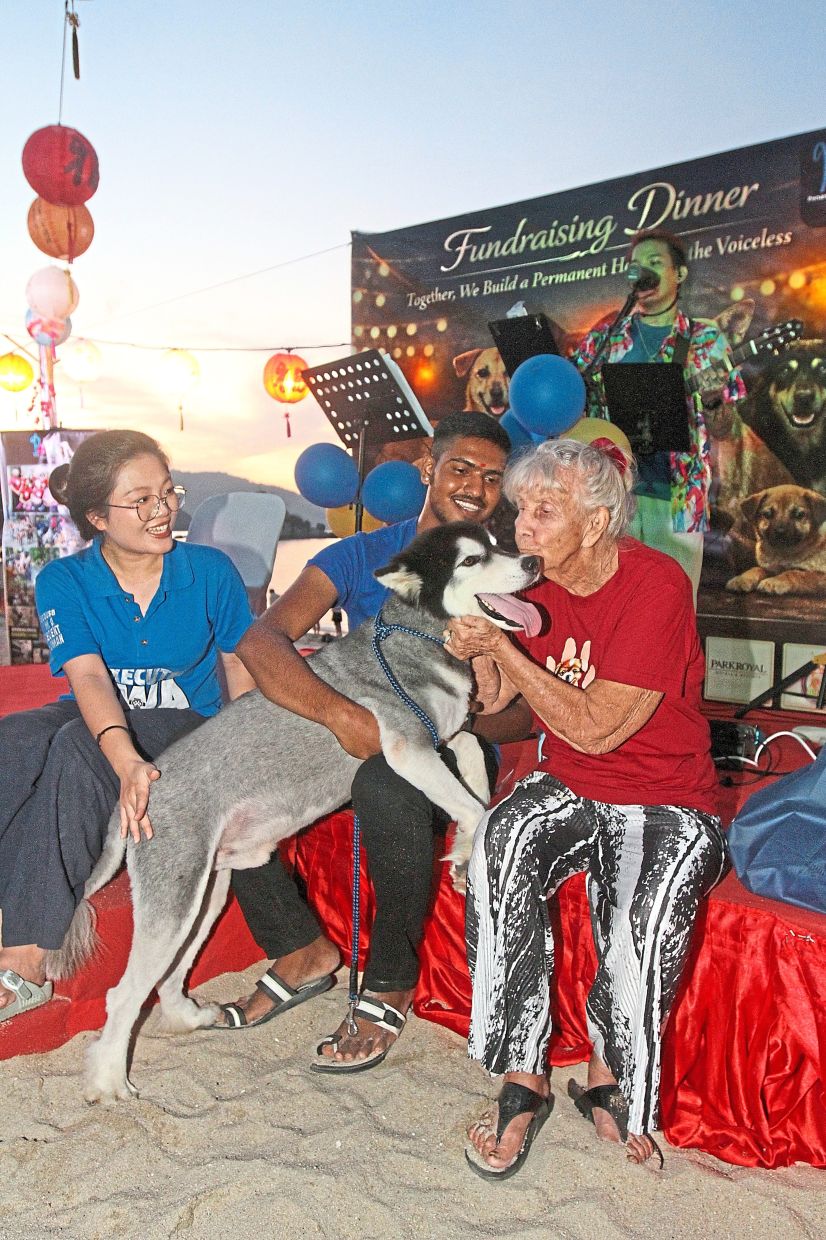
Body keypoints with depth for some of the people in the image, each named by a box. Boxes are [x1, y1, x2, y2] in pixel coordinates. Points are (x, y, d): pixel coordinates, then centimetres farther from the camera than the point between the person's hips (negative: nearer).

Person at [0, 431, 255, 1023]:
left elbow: (241, 667, 3)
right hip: (94, 718, 2)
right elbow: (88, 677, -19)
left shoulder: (210, 570, -4)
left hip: (185, 724, -2)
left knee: (77, 749, -33)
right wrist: (125, 759, -38)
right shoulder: (63, 582, -4)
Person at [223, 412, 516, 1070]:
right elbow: (261, 640, -17)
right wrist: (341, 713, -34)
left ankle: (391, 982, -12)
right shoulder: (361, 556, 0)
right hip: (353, 739, 3)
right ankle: (302, 949, 4)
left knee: (387, 782, -38)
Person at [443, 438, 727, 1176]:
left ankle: (608, 1078, 1)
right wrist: (474, 651, -18)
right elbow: (493, 701, 2)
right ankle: (523, 1081, -15)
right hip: (567, 787, 4)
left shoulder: (656, 586, -18)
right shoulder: (538, 583, 0)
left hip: (665, 802, -4)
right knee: (500, 847, -26)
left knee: (641, 919, -30)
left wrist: (501, 645, -24)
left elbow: (595, 730, -22)